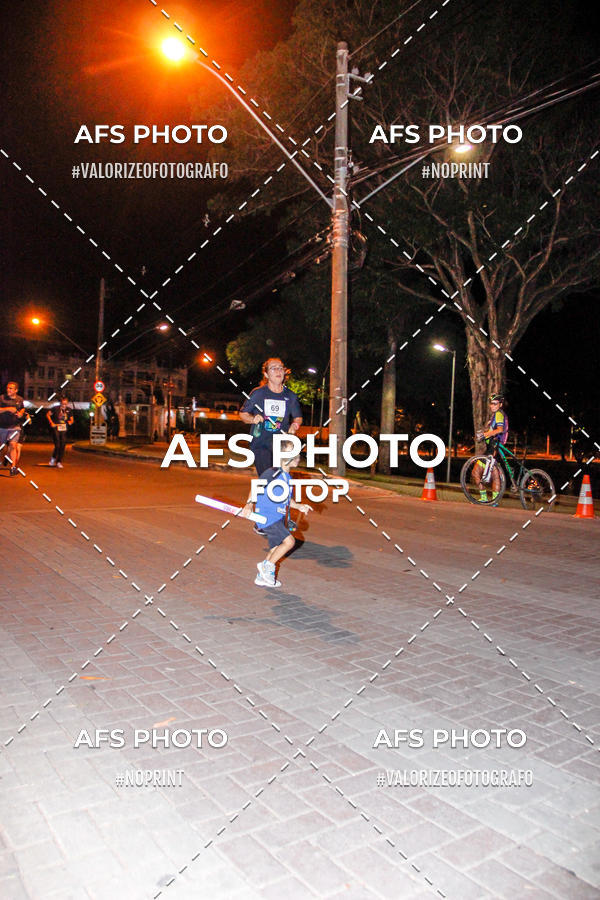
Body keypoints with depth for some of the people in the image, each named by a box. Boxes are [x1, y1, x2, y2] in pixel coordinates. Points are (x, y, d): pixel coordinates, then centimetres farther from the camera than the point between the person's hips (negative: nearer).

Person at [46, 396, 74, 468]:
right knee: (57, 445, -11)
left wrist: (70, 422, -4)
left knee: (62, 446, 0)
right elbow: (48, 414, 6)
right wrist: (51, 423, -3)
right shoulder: (55, 408, -5)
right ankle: (53, 458, 16)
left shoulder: (69, 410, 5)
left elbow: (71, 419, 18)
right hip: (56, 429, -3)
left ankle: (59, 462, 11)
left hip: (64, 430, 3)